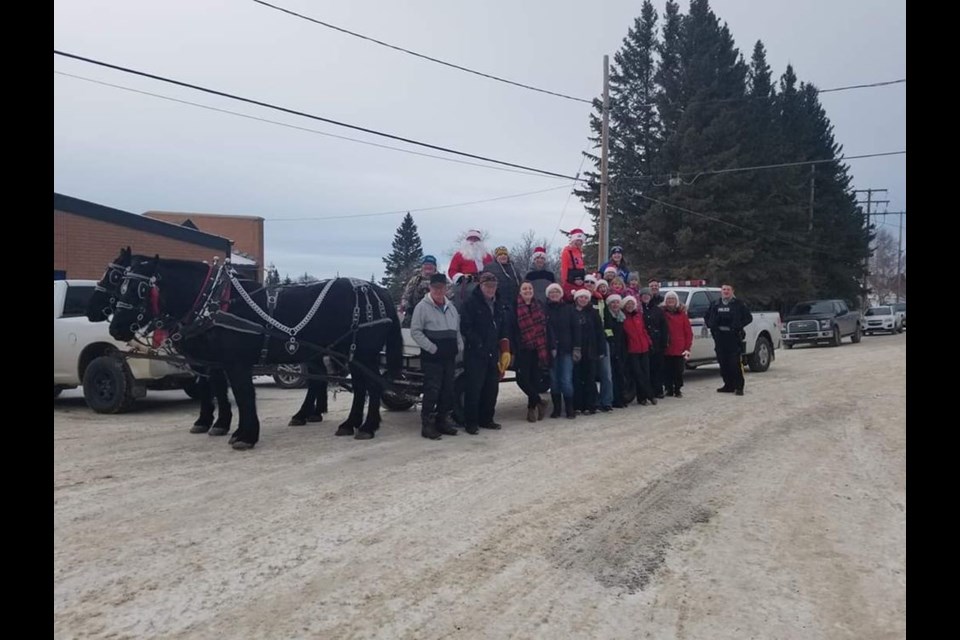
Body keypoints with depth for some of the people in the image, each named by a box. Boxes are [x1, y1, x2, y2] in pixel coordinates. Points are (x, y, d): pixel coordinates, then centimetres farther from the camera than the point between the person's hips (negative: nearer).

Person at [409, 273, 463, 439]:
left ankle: (442, 421, 23)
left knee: (448, 390, 11)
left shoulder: (450, 306, 14)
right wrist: (432, 348, -14)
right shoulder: (423, 306, -7)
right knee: (432, 390, -8)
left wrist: (460, 346, 7)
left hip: (449, 356, 7)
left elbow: (457, 329, 21)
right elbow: (415, 331, -10)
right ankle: (427, 424, 0)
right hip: (431, 357, -7)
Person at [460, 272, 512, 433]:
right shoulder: (471, 302, -7)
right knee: (474, 388, -5)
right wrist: (479, 344, -14)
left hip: (493, 353, 7)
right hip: (475, 354, -7)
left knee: (492, 388, 11)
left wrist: (505, 350, 7)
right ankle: (470, 422, 3)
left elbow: (503, 328, 16)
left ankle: (486, 419, 22)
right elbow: (465, 328, -12)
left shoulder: (498, 304, 15)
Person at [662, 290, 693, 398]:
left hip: (680, 349, 1)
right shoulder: (662, 313, 2)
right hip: (666, 349, 0)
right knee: (667, 371, 3)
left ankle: (677, 390, 15)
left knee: (679, 371, 3)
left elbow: (688, 332, 4)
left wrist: (687, 347, -2)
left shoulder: (682, 313, 6)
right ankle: (669, 389, 15)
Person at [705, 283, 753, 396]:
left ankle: (739, 386, -1)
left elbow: (749, 317, 4)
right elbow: (707, 318, 24)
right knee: (723, 364, 5)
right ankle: (728, 385, 15)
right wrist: (711, 325, 5)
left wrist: (738, 326, -8)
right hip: (720, 339, 4)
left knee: (735, 363, -7)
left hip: (734, 338, -4)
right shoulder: (714, 305, 15)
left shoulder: (738, 304, 4)